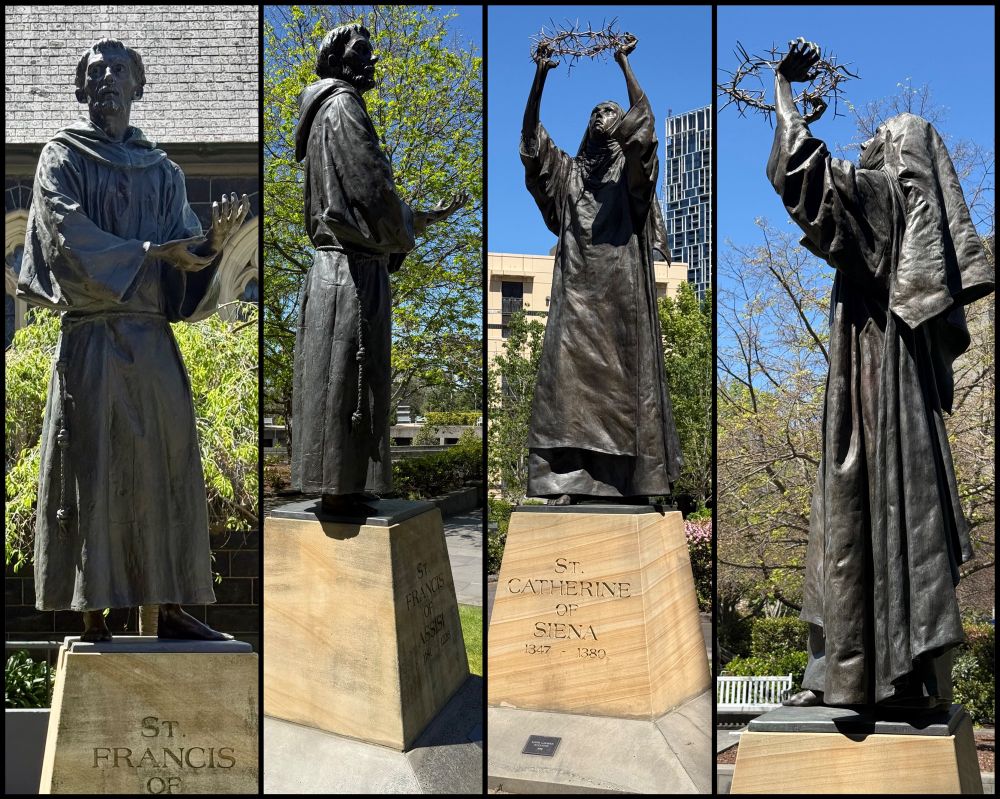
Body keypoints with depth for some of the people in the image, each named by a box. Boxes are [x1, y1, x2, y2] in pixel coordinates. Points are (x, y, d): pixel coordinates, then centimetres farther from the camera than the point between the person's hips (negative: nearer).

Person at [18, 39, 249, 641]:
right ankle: (95, 617, 2)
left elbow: (183, 252, 5)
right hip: (93, 338, -3)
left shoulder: (163, 170, 17)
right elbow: (69, 230, -10)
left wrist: (213, 242, -17)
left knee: (167, 469, 2)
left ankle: (170, 607, 9)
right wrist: (149, 251, -20)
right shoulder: (63, 157, 8)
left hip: (154, 340, 4)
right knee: (96, 472, -4)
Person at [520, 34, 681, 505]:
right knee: (569, 377, -8)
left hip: (621, 291, -2)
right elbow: (531, 136, 8)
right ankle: (567, 478, -10)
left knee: (624, 377, -5)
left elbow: (644, 120, -5)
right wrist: (540, 77, -1)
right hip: (577, 291, 2)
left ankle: (630, 478, -3)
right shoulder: (568, 171, 20)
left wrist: (624, 65, -7)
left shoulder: (631, 169, 11)